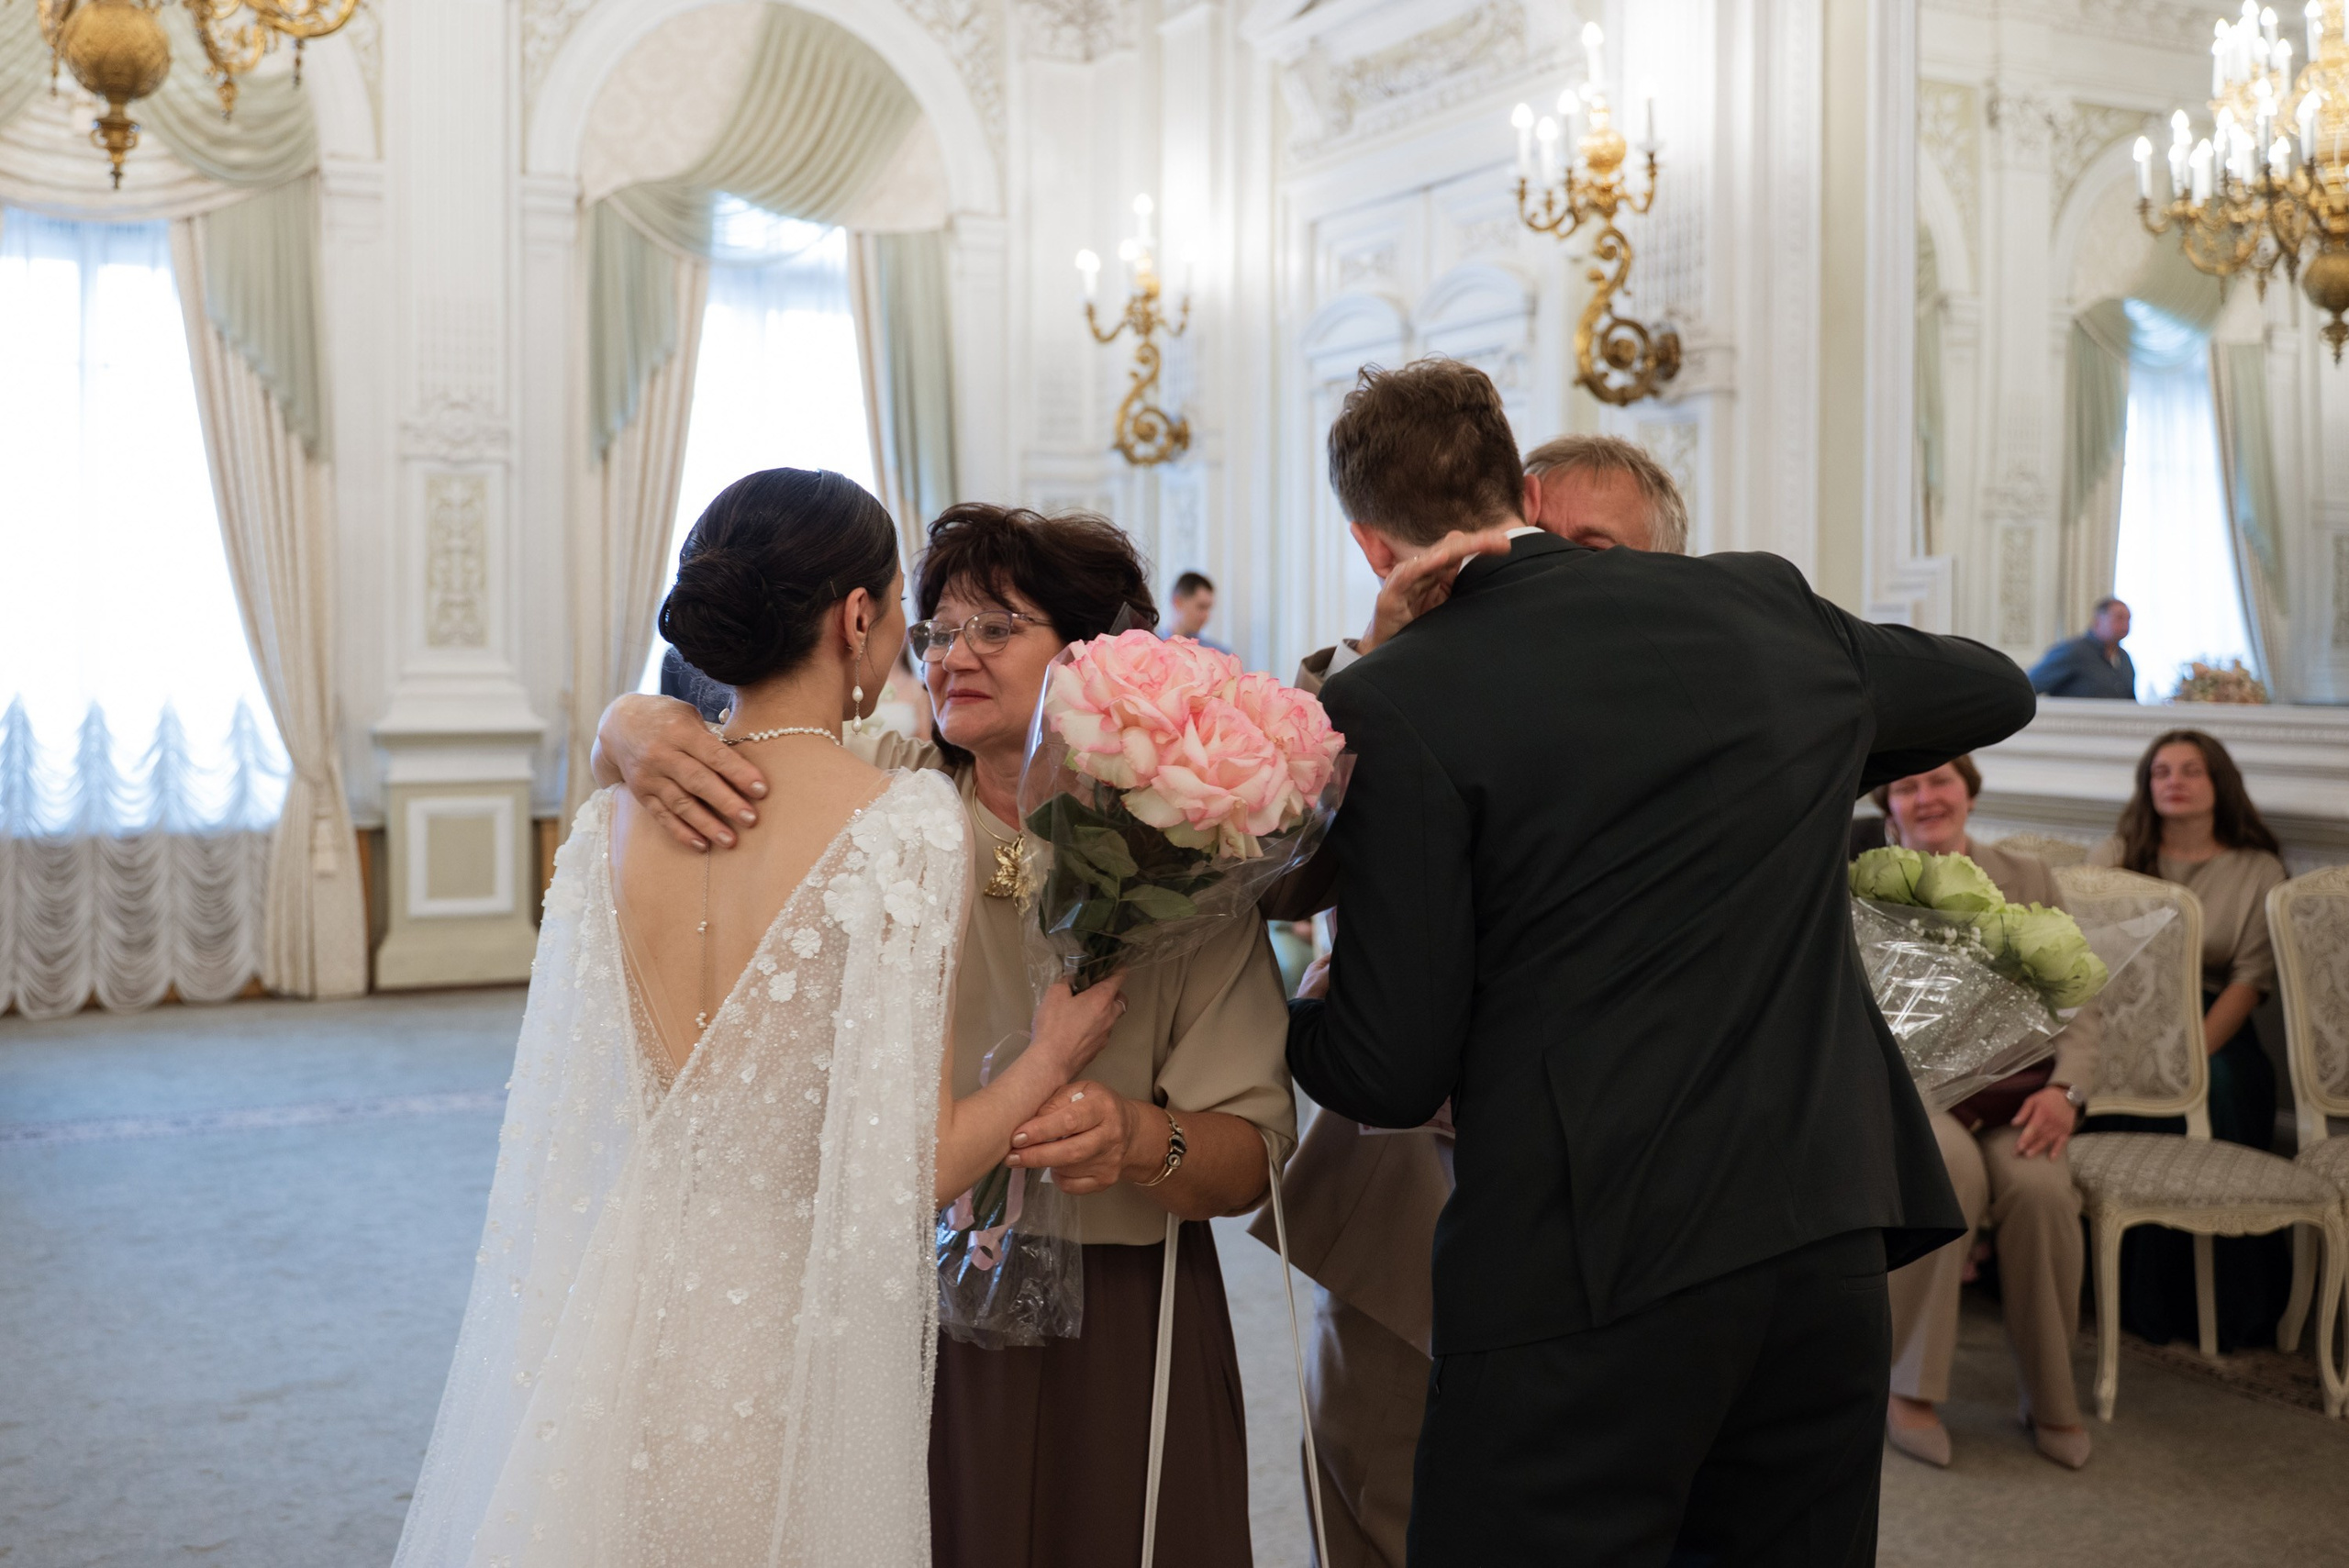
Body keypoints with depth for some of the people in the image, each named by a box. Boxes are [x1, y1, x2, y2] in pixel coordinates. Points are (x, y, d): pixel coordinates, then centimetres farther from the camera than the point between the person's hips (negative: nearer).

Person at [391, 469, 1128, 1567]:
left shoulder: (612, 822, -2)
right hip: (796, 1347, -5)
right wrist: (1054, 1055, -3)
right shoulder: (906, 824, -18)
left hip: (612, 1342, 5)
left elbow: (567, 1139, 6)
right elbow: (910, 1171, -18)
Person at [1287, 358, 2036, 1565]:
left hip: (1586, 1282, -6)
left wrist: (1292, 1018, 13)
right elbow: (1996, 689, 26)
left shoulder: (1393, 704, -8)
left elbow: (1392, 1076, -8)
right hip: (1828, 1245, 6)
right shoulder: (1760, 604, 7)